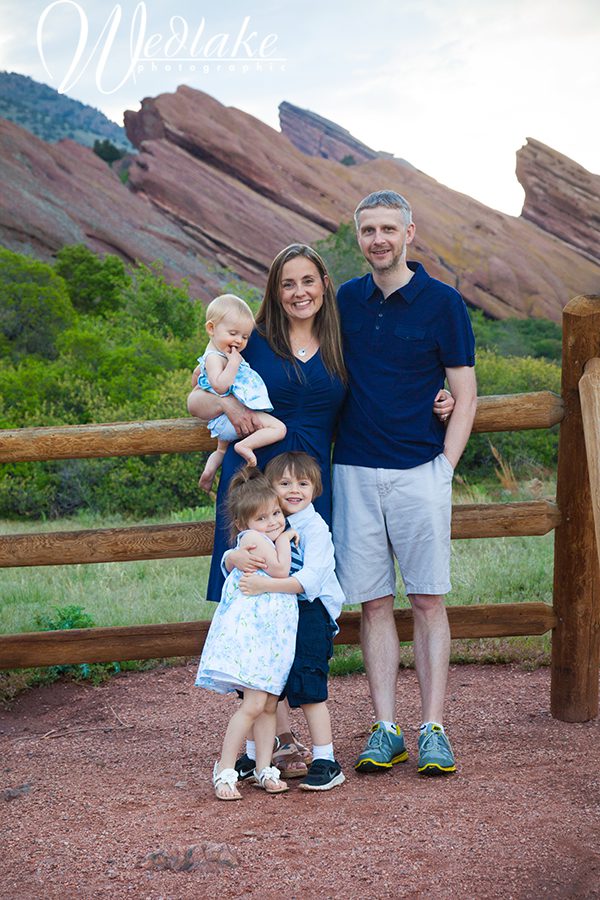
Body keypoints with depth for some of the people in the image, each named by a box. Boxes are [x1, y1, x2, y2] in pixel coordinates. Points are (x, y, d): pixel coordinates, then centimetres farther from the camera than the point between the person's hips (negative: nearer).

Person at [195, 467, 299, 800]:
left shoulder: (270, 542, 18)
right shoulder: (251, 537, -9)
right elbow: (280, 570, -15)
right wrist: (284, 539, -3)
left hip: (274, 635, 9)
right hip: (248, 631, -9)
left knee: (268, 705, 8)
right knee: (253, 703, -13)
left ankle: (264, 769, 13)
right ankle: (224, 769, -6)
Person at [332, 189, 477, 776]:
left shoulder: (442, 303, -1)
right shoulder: (346, 300, 10)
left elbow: (465, 395, 0)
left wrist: (445, 467, -7)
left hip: (420, 473, -3)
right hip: (354, 473, 3)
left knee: (428, 601, 0)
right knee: (374, 602, 4)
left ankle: (433, 730, 5)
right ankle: (385, 729, 9)